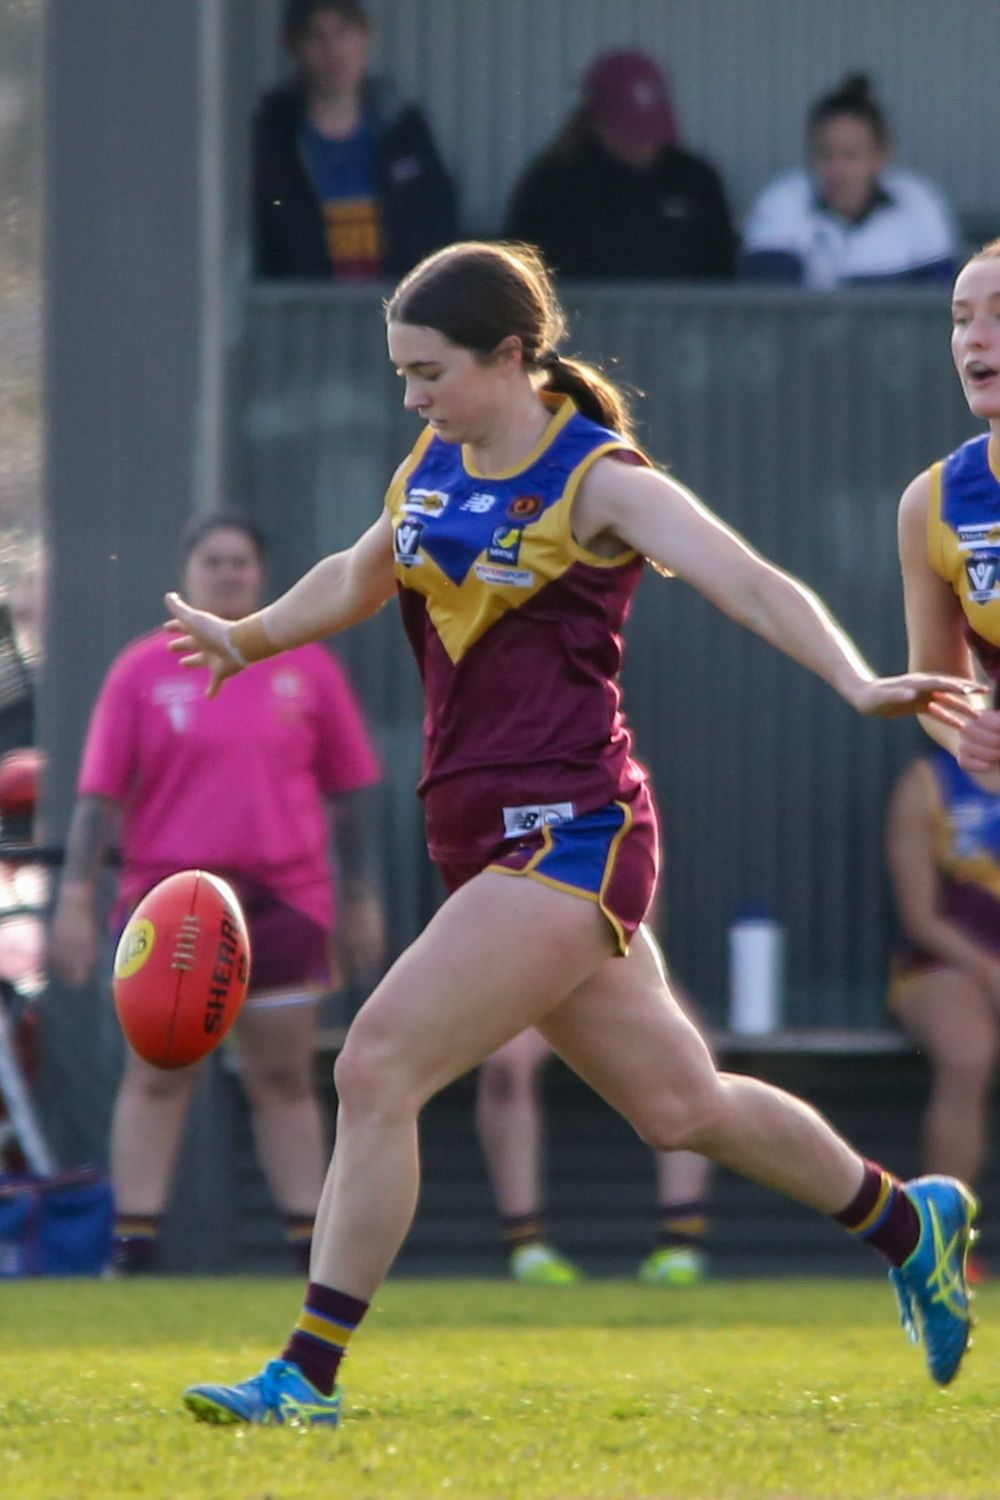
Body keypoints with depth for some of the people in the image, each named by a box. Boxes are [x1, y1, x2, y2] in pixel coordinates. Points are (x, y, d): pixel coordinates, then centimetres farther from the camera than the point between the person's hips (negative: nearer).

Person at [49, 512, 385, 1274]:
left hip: (285, 897, 1)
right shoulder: (142, 670, 3)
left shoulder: (308, 667, 7)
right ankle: (133, 1244, -2)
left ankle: (314, 1244, 8)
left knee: (285, 1081, 5)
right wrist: (76, 896, -5)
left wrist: (360, 897, 10)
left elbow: (348, 787, 12)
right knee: (156, 1077, -2)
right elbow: (100, 791, 1)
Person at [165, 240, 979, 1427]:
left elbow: (757, 588, -22)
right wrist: (245, 638, 39)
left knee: (378, 1068, -17)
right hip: (487, 837, 8)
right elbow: (357, 580, 32)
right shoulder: (435, 467, 11)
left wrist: (857, 683, -37)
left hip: (567, 837, -8)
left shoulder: (600, 483, -11)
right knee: (678, 1106, 18)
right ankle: (907, 1221, 38)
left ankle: (308, 1375, -13)